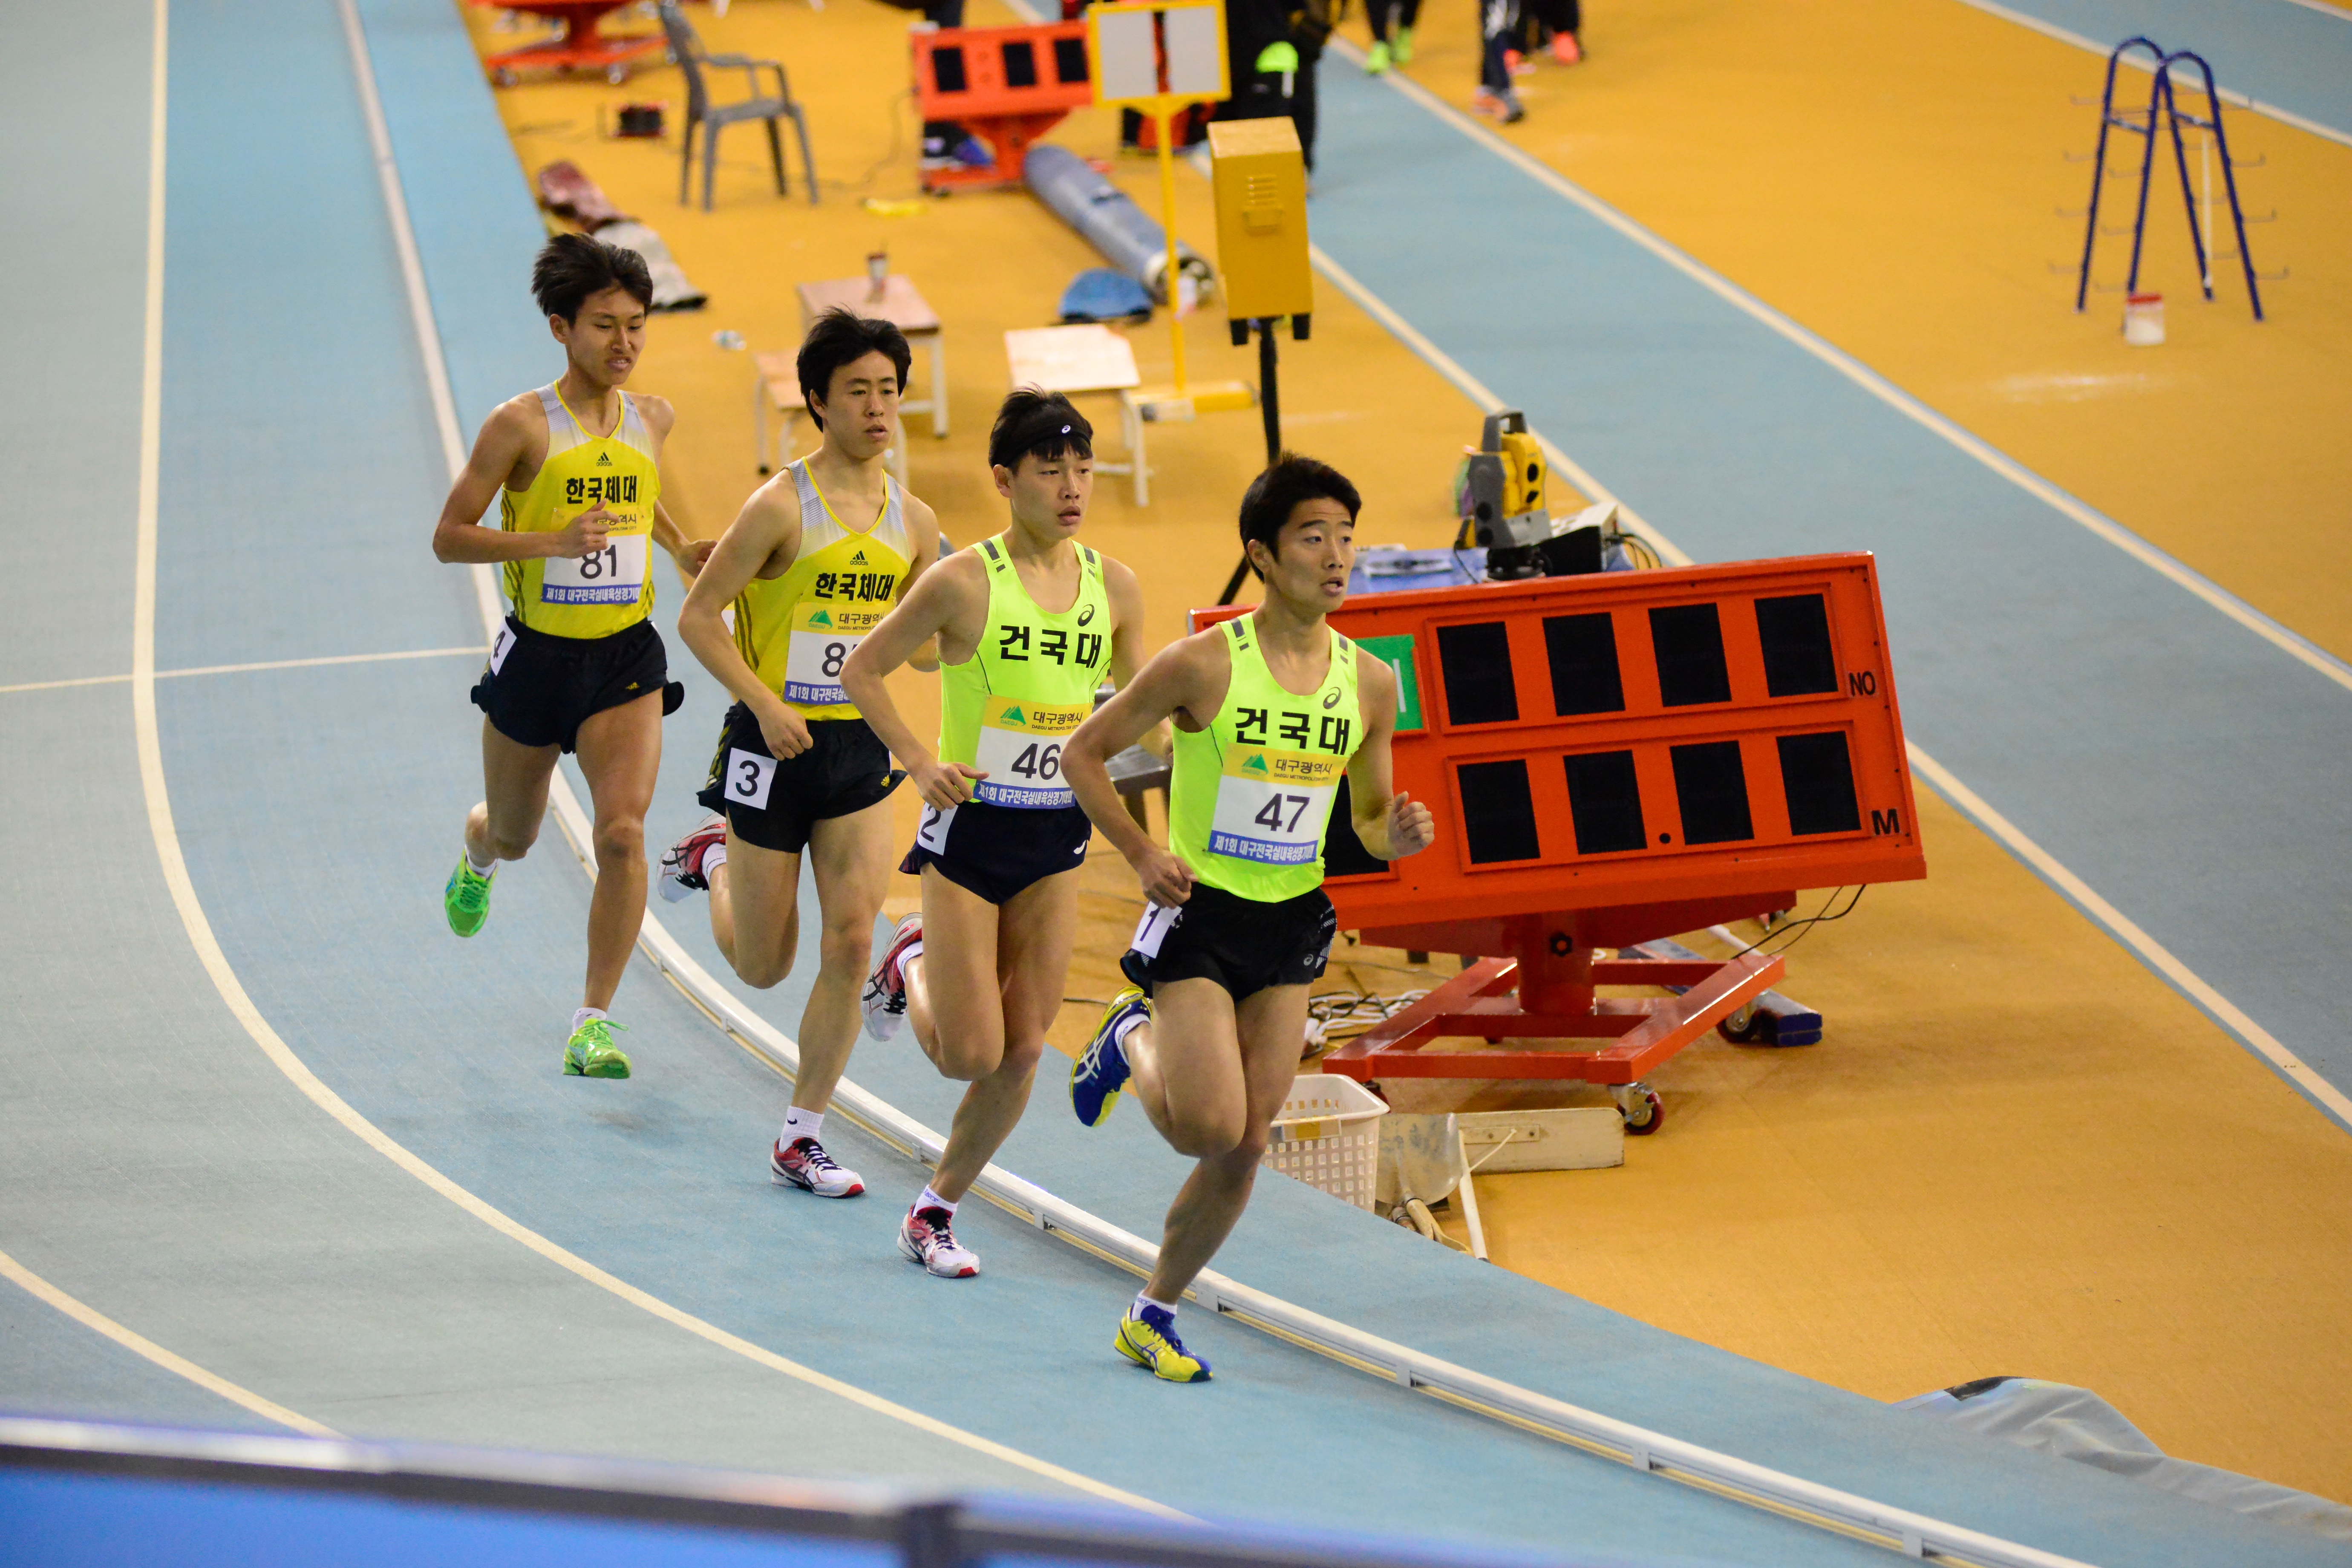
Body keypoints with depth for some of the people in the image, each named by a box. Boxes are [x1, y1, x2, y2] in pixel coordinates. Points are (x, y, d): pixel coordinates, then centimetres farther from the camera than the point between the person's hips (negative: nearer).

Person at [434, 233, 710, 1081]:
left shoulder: (651, 419, 3)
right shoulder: (521, 425, -12)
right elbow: (448, 536, -11)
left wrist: (680, 550, 9)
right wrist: (552, 540, -24)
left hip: (627, 659, 2)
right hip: (537, 655, -2)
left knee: (623, 830, -18)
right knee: (515, 833, 19)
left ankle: (593, 1024, -12)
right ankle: (478, 857, 59)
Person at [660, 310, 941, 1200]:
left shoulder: (913, 522, 4)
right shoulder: (782, 507, -12)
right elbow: (698, 617, -10)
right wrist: (766, 703, -20)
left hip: (861, 753, 4)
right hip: (777, 748, -4)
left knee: (851, 942, -8)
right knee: (764, 965, 7)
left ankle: (801, 1142, 2)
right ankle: (715, 860, 41)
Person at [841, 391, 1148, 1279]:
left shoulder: (1113, 587, 1)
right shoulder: (966, 582, -13)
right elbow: (861, 671, -4)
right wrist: (919, 763, -14)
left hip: (1057, 839, 4)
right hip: (968, 832, -4)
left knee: (1023, 1052, 1)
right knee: (970, 1055, -5)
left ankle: (935, 1213, 20)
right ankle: (912, 966, 29)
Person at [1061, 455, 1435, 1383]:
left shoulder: (1370, 684, 1)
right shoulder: (1206, 664, -13)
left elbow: (1369, 820, 12)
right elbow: (1082, 755, -4)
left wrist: (1399, 837, -11)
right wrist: (1141, 853, -15)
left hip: (1292, 924, 5)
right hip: (1200, 914, -5)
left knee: (1247, 1147, 3)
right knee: (1212, 1128, -14)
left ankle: (1152, 1319, 21)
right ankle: (1134, 1041, 19)